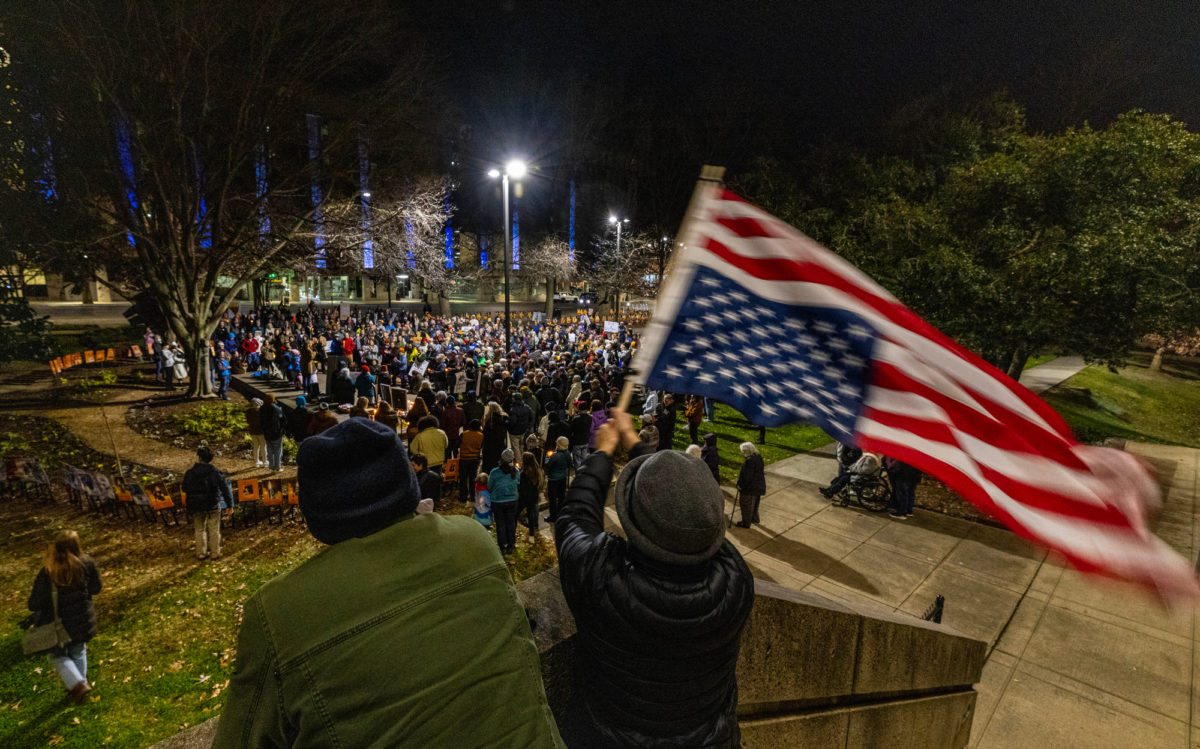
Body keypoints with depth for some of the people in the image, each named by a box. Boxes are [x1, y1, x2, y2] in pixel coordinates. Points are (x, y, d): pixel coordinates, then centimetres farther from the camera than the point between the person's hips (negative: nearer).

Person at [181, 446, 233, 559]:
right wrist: (229, 505, 2)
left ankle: (201, 553, 23)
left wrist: (182, 487, 29)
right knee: (214, 530, 9)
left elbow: (185, 489, 4)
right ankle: (215, 553, 16)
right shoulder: (216, 473, -14)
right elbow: (226, 490, -9)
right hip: (213, 507, -2)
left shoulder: (190, 473, -10)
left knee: (199, 530, 16)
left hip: (196, 506, 2)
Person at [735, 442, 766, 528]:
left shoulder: (749, 461, -29)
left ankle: (746, 523, 21)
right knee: (755, 504, 27)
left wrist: (740, 485, -14)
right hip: (759, 485, 9)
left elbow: (747, 477, -26)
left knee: (746, 505, 9)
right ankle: (755, 518, 43)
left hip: (750, 487, -9)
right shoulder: (758, 457, -1)